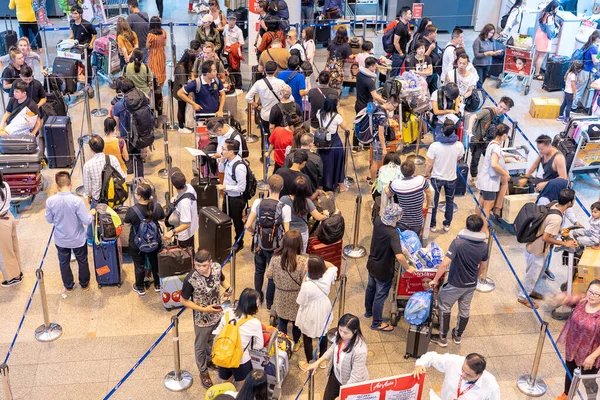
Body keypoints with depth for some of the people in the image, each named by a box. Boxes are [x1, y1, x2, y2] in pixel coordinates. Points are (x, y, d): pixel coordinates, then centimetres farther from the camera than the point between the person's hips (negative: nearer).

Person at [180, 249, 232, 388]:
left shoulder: (217, 267, -19)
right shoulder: (190, 280, -33)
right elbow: (183, 301, -19)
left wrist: (228, 288, -19)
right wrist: (204, 309, -25)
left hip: (217, 314, 5)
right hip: (202, 319, -4)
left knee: (213, 341, 30)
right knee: (201, 346, 19)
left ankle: (210, 360, 58)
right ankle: (203, 371, 43)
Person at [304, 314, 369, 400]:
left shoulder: (359, 350, -38)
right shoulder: (339, 335, -18)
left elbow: (355, 377, -31)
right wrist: (318, 362, 6)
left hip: (351, 384, -6)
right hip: (336, 375, 7)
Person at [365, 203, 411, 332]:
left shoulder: (378, 221, -16)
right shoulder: (393, 234, -37)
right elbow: (399, 256, -44)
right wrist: (408, 268, -28)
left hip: (372, 264, 8)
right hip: (383, 270, -8)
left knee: (371, 288, 30)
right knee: (380, 296, 13)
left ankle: (368, 311, 55)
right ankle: (377, 323, 33)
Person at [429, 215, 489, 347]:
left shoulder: (458, 242, -25)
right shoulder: (484, 246, -9)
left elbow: (444, 264, -27)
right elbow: (482, 267, 6)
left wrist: (435, 279, -15)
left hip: (455, 284, -5)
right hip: (471, 285, 5)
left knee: (444, 307, 14)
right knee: (465, 309, 22)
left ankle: (443, 338, 19)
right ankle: (458, 335, 41)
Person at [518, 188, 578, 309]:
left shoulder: (554, 206, -6)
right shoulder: (556, 218, -34)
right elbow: (546, 237, -30)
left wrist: (560, 231, 6)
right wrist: (565, 244, -22)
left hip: (541, 249, 9)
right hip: (537, 251, -9)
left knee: (540, 271, 28)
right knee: (532, 275, 12)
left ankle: (530, 290, 49)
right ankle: (523, 297, 32)